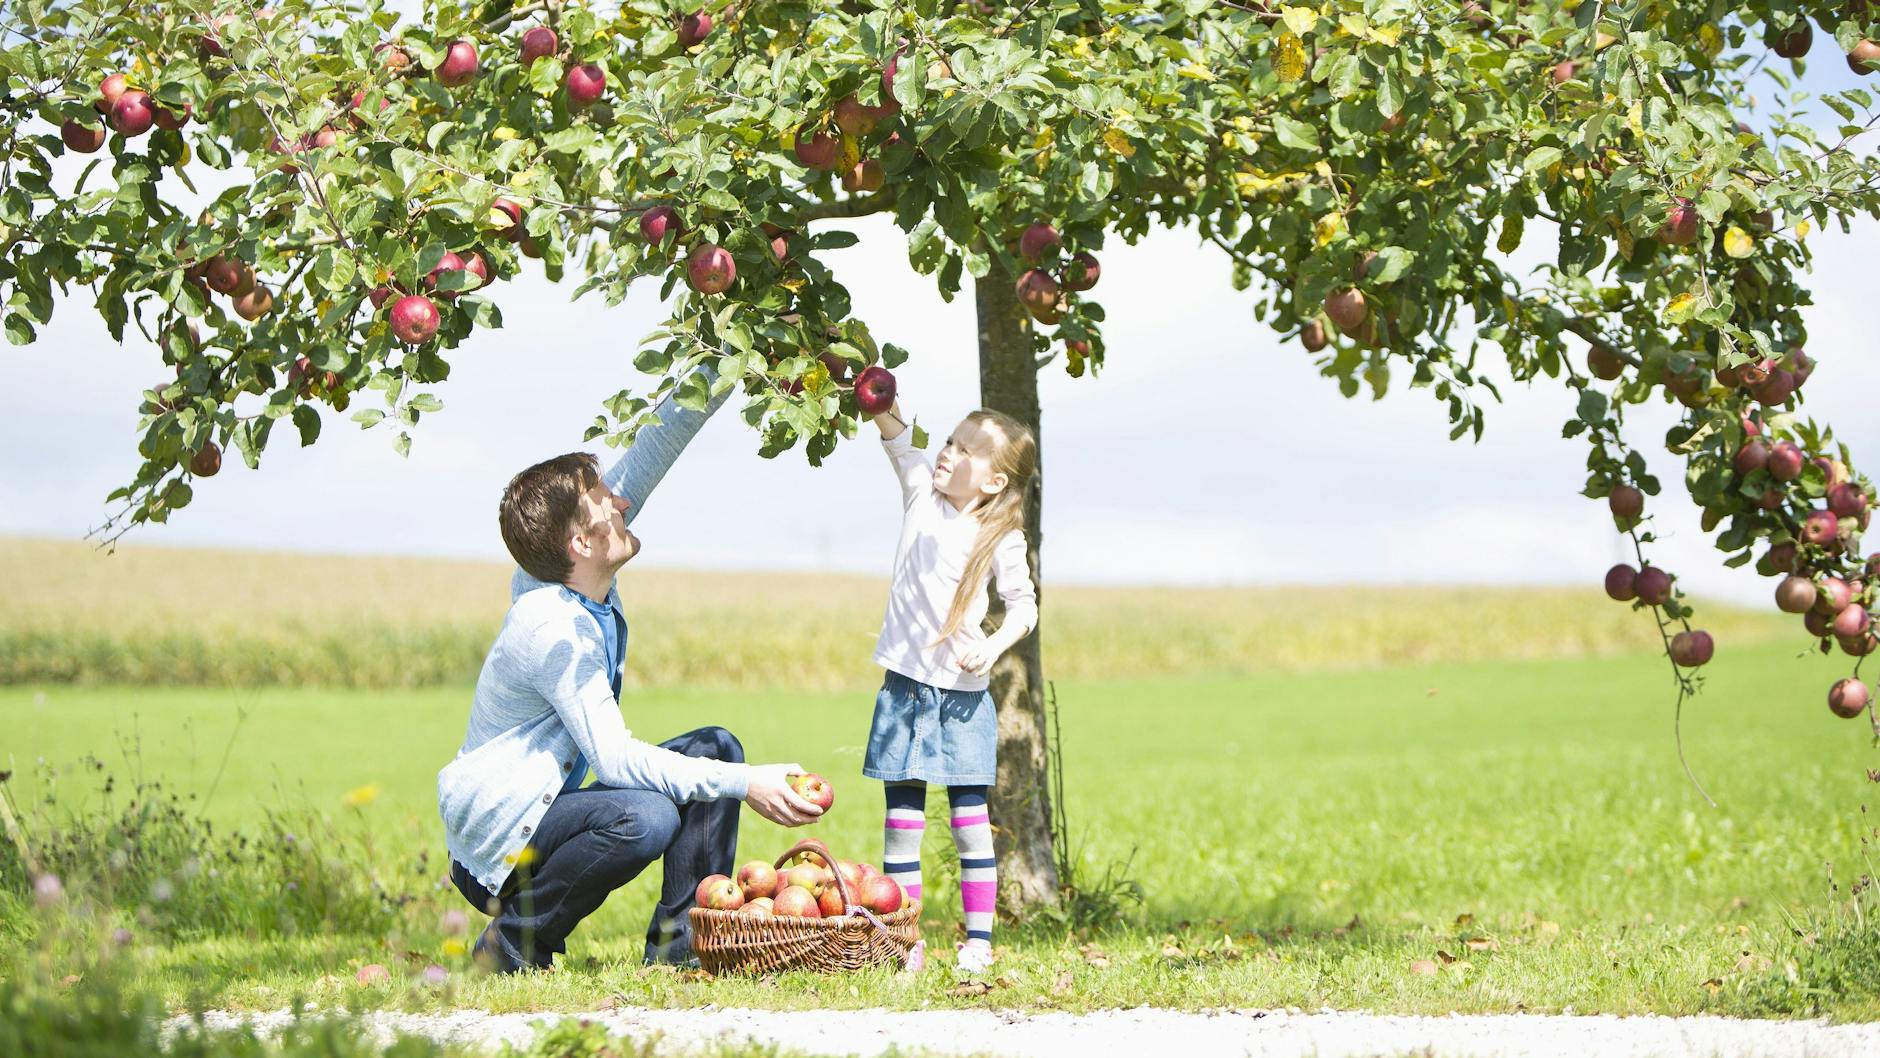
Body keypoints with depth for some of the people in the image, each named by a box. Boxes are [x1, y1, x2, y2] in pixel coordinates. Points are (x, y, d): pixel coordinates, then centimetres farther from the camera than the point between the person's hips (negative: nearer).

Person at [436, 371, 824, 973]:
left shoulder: (571, 580, 0)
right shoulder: (554, 629, -25)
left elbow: (651, 449, 5)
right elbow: (612, 756, -29)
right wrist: (743, 785, -31)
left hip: (547, 805, 10)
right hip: (495, 834, -10)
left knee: (716, 748, 5)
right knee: (645, 818, -36)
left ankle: (679, 941, 3)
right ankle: (513, 941, -14)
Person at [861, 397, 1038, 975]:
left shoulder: (1001, 540, -5)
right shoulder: (921, 489, 3)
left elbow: (1024, 604, 1)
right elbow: (892, 428, 5)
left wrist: (996, 644, -16)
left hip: (963, 691, -3)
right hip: (905, 685, 3)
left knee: (969, 814, 0)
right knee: (902, 813, 2)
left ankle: (978, 940, 3)